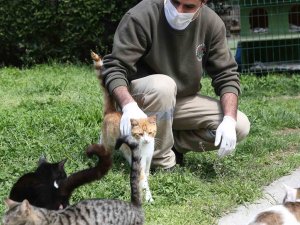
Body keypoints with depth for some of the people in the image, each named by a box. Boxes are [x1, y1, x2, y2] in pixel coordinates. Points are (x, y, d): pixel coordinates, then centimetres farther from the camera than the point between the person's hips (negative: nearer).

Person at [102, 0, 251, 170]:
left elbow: (226, 75, -8)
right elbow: (114, 67, -26)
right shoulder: (142, 16, -22)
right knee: (162, 85, -38)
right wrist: (129, 106, -45)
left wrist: (229, 120, -25)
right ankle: (162, 163, -21)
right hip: (140, 102, -4)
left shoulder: (212, 24, -10)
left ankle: (172, 142, 1)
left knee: (241, 126, -14)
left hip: (185, 101, 4)